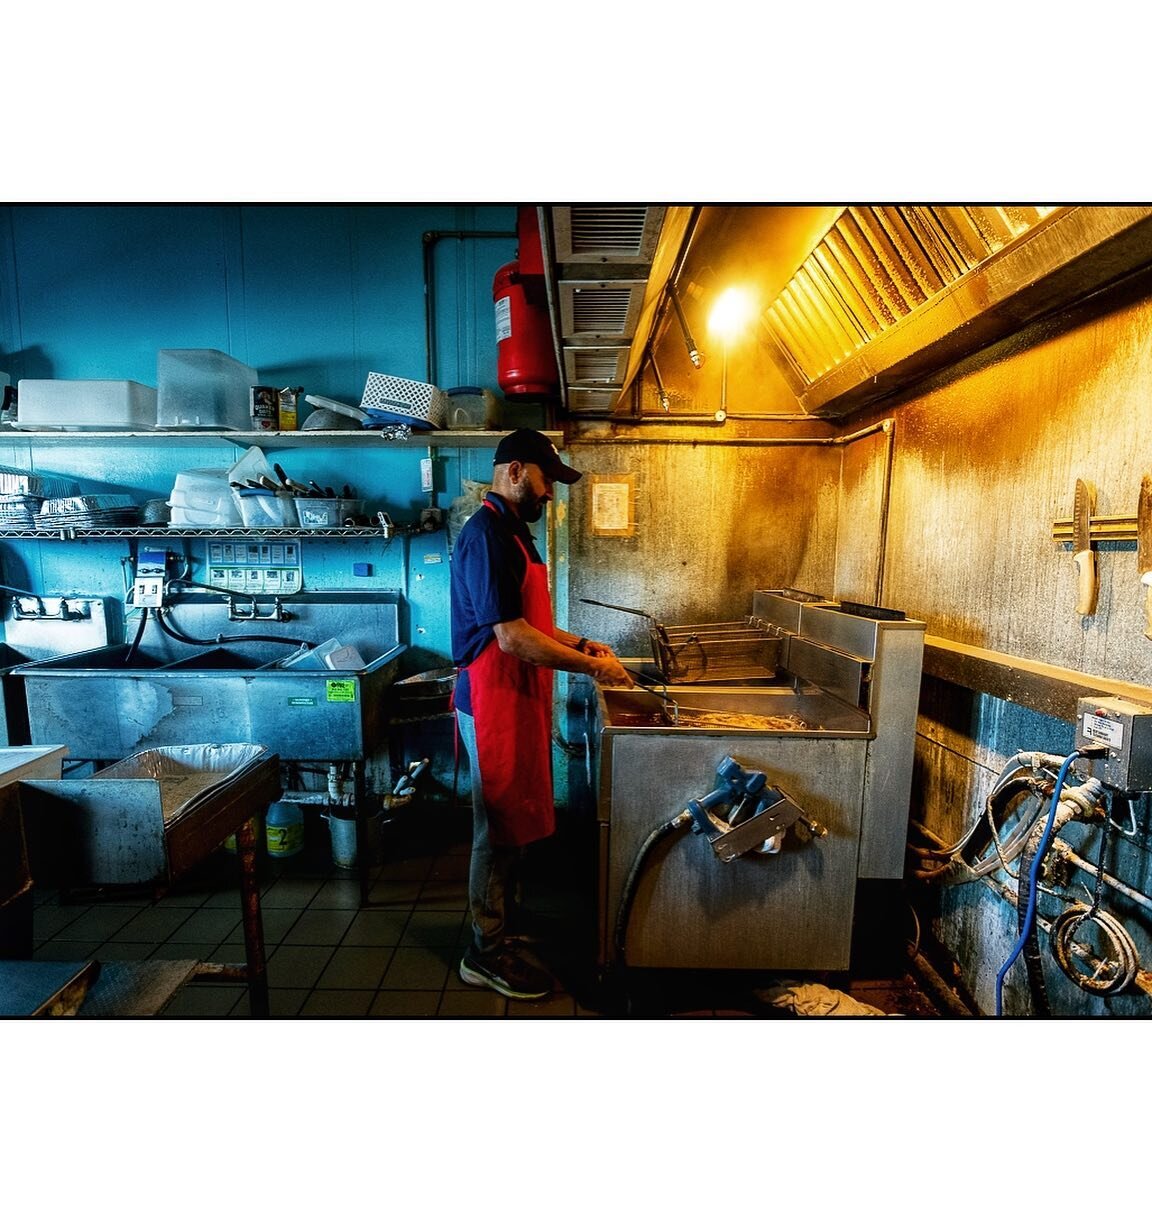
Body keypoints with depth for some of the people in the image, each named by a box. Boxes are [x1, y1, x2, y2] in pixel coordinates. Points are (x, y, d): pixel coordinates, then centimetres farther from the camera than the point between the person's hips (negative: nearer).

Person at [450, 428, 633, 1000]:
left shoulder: (512, 532, 15)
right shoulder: (486, 535, -19)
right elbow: (511, 637, -25)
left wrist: (578, 643, 10)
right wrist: (591, 667, -16)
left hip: (518, 699, 10)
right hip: (495, 702, -10)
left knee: (513, 823, 21)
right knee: (499, 827, 4)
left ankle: (502, 919, 40)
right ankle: (486, 953, 24)